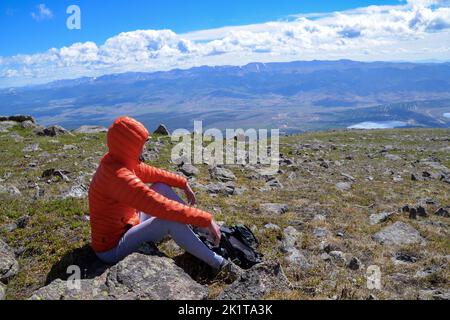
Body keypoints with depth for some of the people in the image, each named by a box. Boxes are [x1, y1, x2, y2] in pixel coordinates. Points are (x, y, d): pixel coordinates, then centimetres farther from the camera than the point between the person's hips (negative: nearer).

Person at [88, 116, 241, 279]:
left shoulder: (116, 160, -5)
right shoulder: (119, 176, -32)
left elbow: (151, 173, 9)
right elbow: (164, 207, -34)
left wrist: (183, 183, 6)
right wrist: (206, 219, -29)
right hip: (113, 249, -9)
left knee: (162, 187, 3)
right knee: (170, 219, -27)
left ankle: (206, 231, 5)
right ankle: (218, 264, -15)